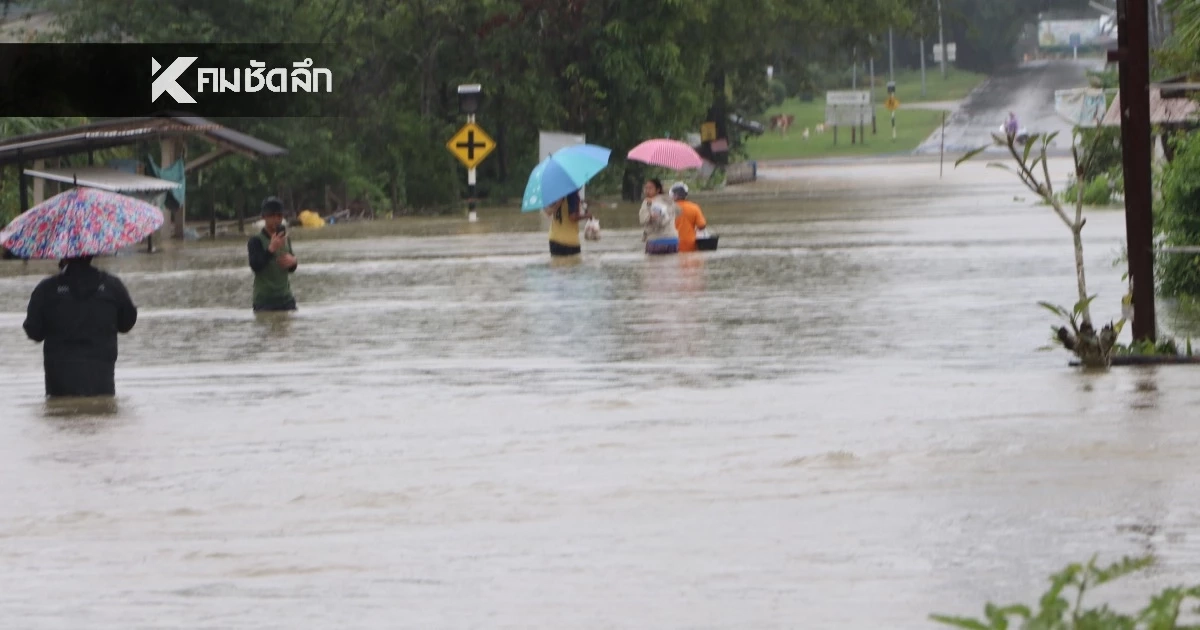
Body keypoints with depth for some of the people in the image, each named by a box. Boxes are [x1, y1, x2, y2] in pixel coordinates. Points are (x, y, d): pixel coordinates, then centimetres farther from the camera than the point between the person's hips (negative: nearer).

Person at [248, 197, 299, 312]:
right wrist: (271, 249, -31)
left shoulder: (285, 239, 10)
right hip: (264, 300, -6)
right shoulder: (256, 241, -9)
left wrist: (292, 262, -5)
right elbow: (255, 266, -21)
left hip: (286, 298, 6)